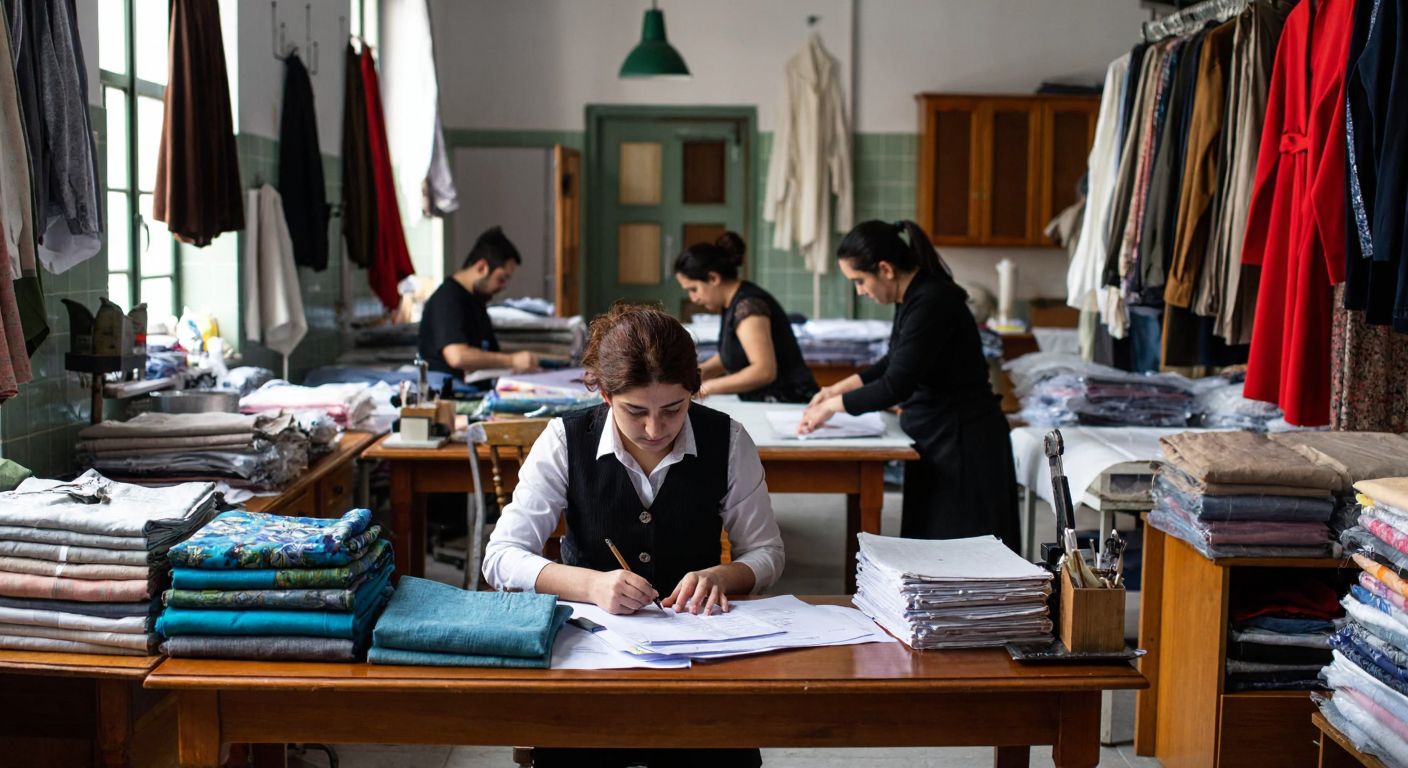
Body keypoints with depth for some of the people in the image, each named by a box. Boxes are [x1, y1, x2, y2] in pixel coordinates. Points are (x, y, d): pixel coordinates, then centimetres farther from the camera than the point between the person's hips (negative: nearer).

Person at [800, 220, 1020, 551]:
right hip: (939, 437, 10)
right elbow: (896, 362, 21)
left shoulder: (930, 303, -23)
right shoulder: (914, 295, 6)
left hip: (962, 442, -10)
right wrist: (838, 388, 15)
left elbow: (897, 385, -25)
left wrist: (834, 405, -12)